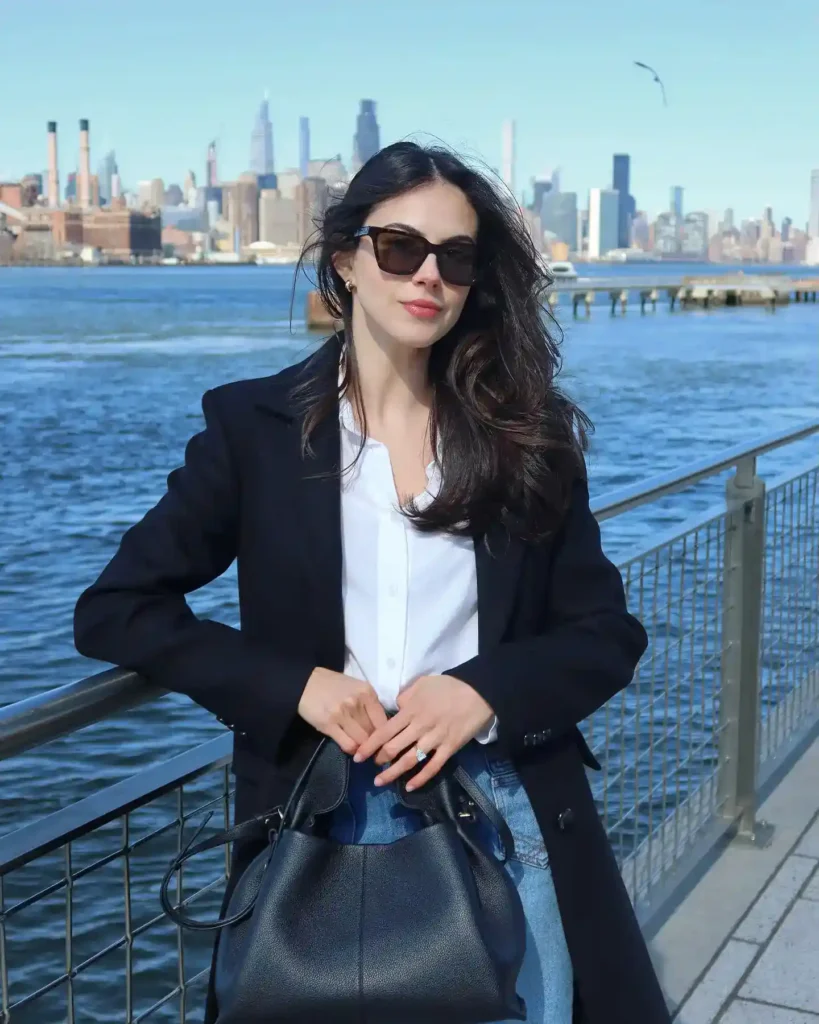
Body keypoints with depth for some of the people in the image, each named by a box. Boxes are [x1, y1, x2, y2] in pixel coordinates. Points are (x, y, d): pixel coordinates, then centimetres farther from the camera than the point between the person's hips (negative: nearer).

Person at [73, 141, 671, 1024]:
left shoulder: (528, 432, 1)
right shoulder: (255, 425, -3)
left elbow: (607, 634, 3)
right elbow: (114, 611, -2)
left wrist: (485, 690, -17)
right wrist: (294, 684, -14)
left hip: (510, 815, 1)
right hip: (323, 819, -1)